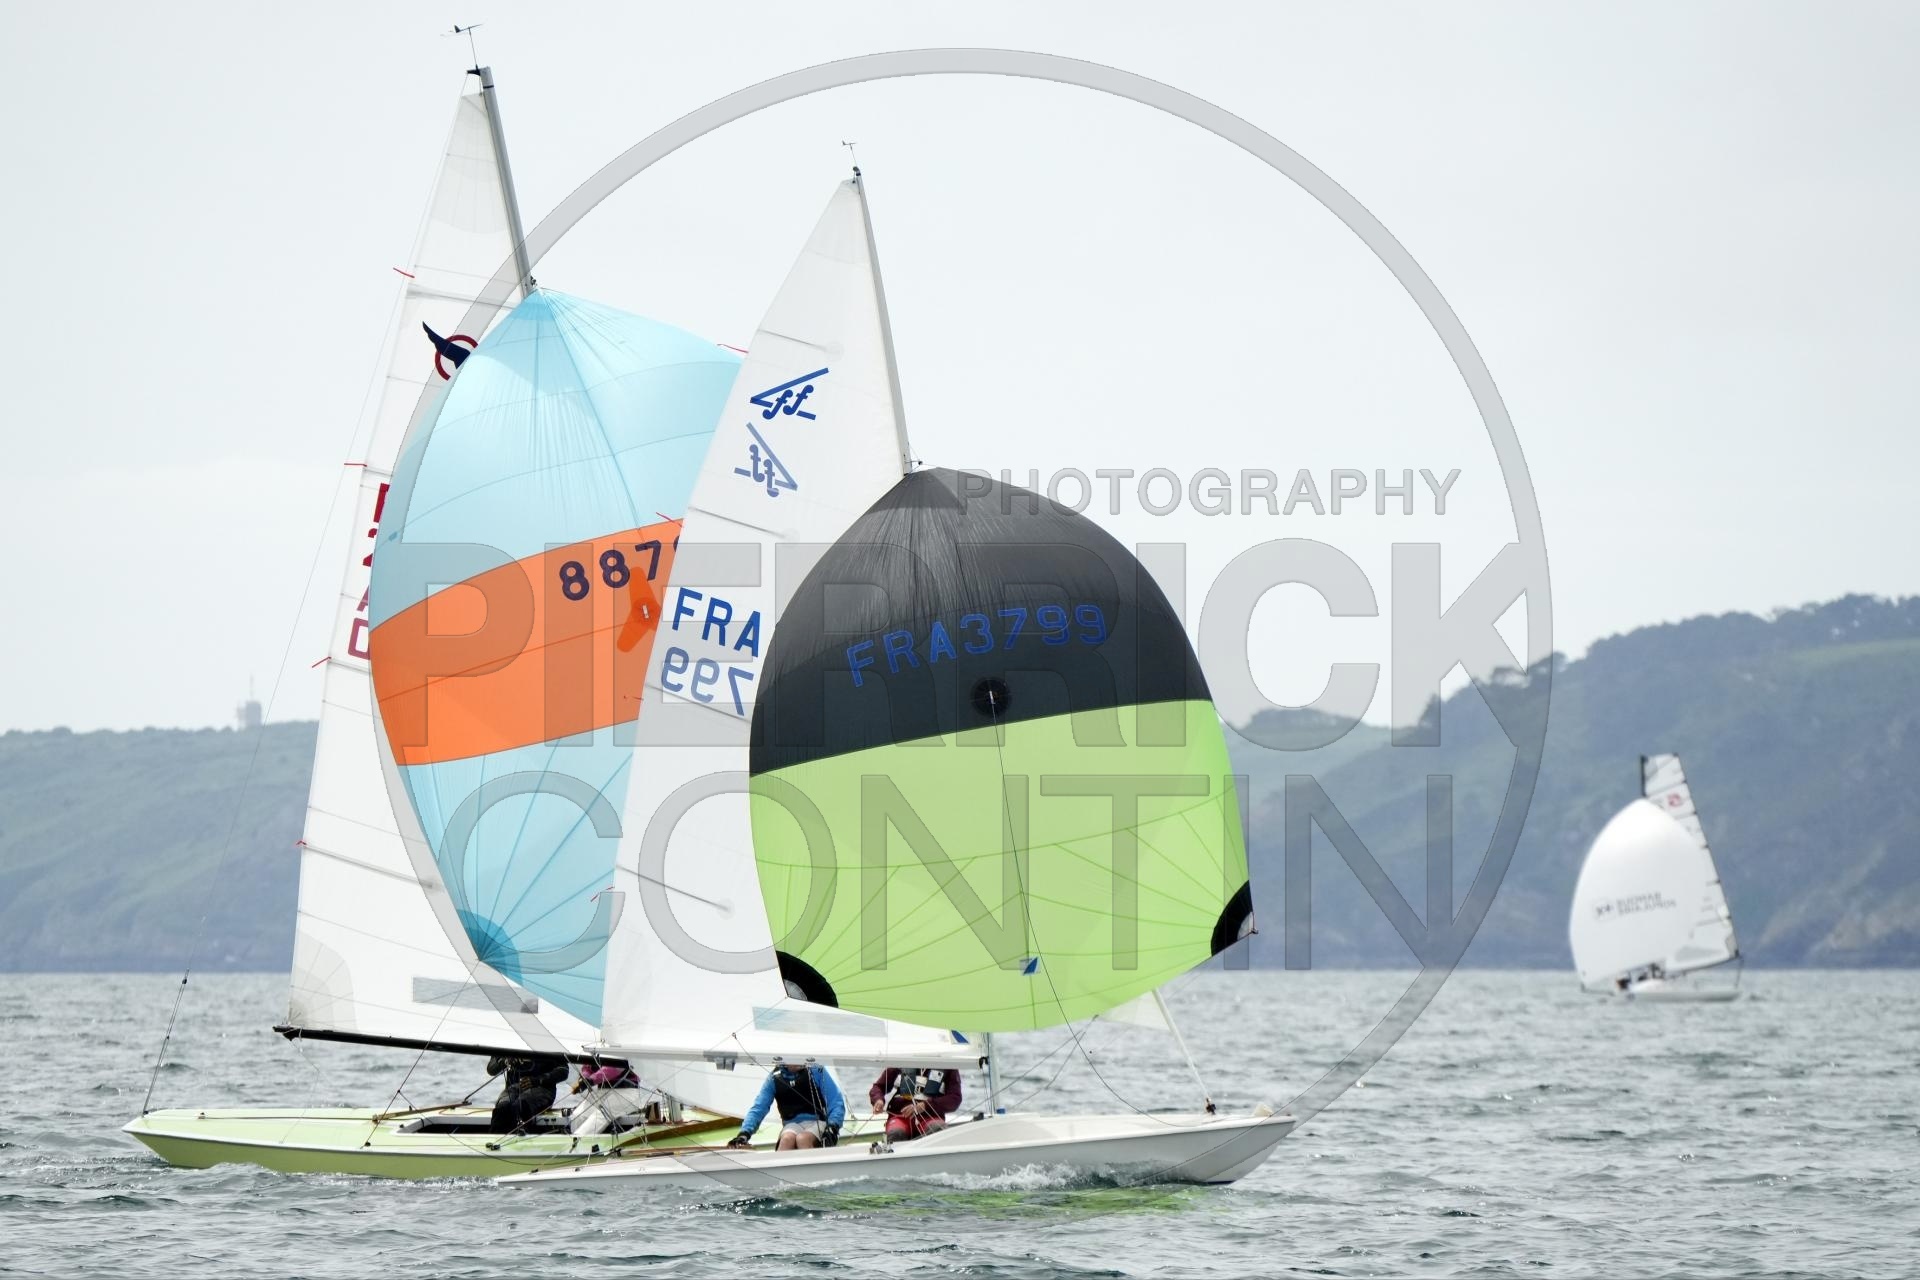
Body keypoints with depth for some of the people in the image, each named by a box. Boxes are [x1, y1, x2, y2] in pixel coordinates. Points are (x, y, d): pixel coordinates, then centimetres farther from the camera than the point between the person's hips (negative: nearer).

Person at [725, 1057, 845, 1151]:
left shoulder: (817, 1071, -1)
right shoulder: (774, 1078, 5)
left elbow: (837, 1103, -2)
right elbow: (758, 1108, 4)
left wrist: (833, 1126, -20)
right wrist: (745, 1132, -12)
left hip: (817, 1122, -2)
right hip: (792, 1124, 2)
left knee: (802, 1139, -35)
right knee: (788, 1138, -34)